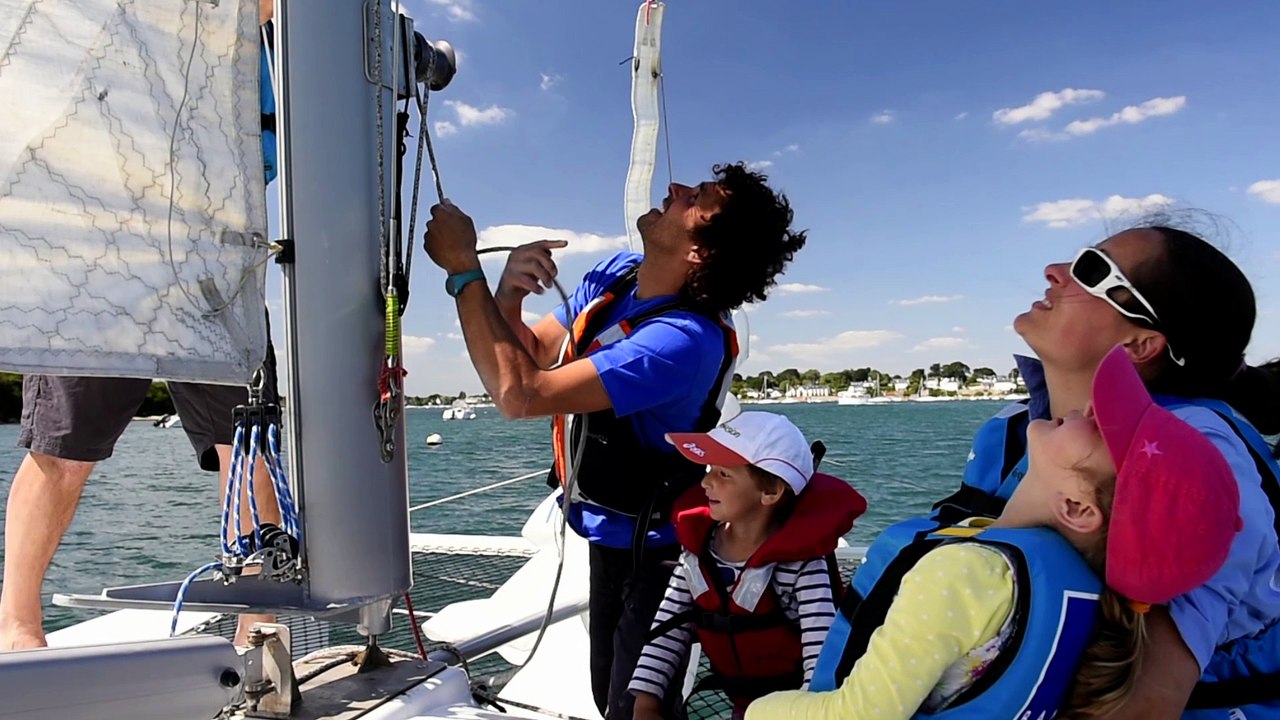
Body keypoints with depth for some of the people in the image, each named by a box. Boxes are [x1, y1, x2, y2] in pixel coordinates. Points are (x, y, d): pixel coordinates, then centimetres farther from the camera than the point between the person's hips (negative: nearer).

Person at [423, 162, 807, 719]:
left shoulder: (684, 339, -33)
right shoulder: (615, 277, -6)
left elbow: (521, 394, -36)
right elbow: (528, 357, 0)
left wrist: (463, 268, -30)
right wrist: (508, 297, -21)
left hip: (655, 552, -8)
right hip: (608, 535, 8)